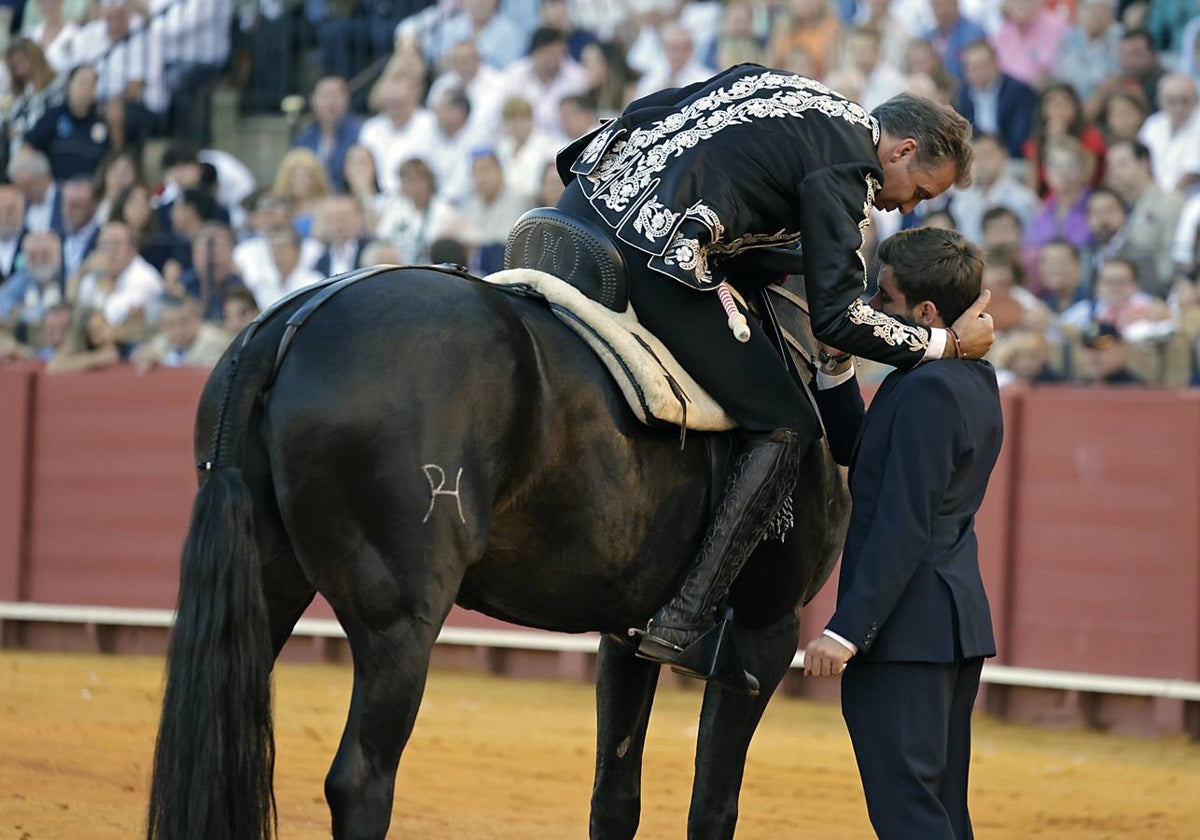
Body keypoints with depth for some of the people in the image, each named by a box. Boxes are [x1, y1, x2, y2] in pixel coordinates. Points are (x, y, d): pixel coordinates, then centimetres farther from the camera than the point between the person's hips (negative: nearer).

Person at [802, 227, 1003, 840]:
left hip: (905, 628, -10)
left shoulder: (926, 390, -17)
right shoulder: (974, 381, 13)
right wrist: (836, 370, 6)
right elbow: (852, 450, 20)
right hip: (960, 622, 10)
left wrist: (846, 630, -22)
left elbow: (904, 527, -22)